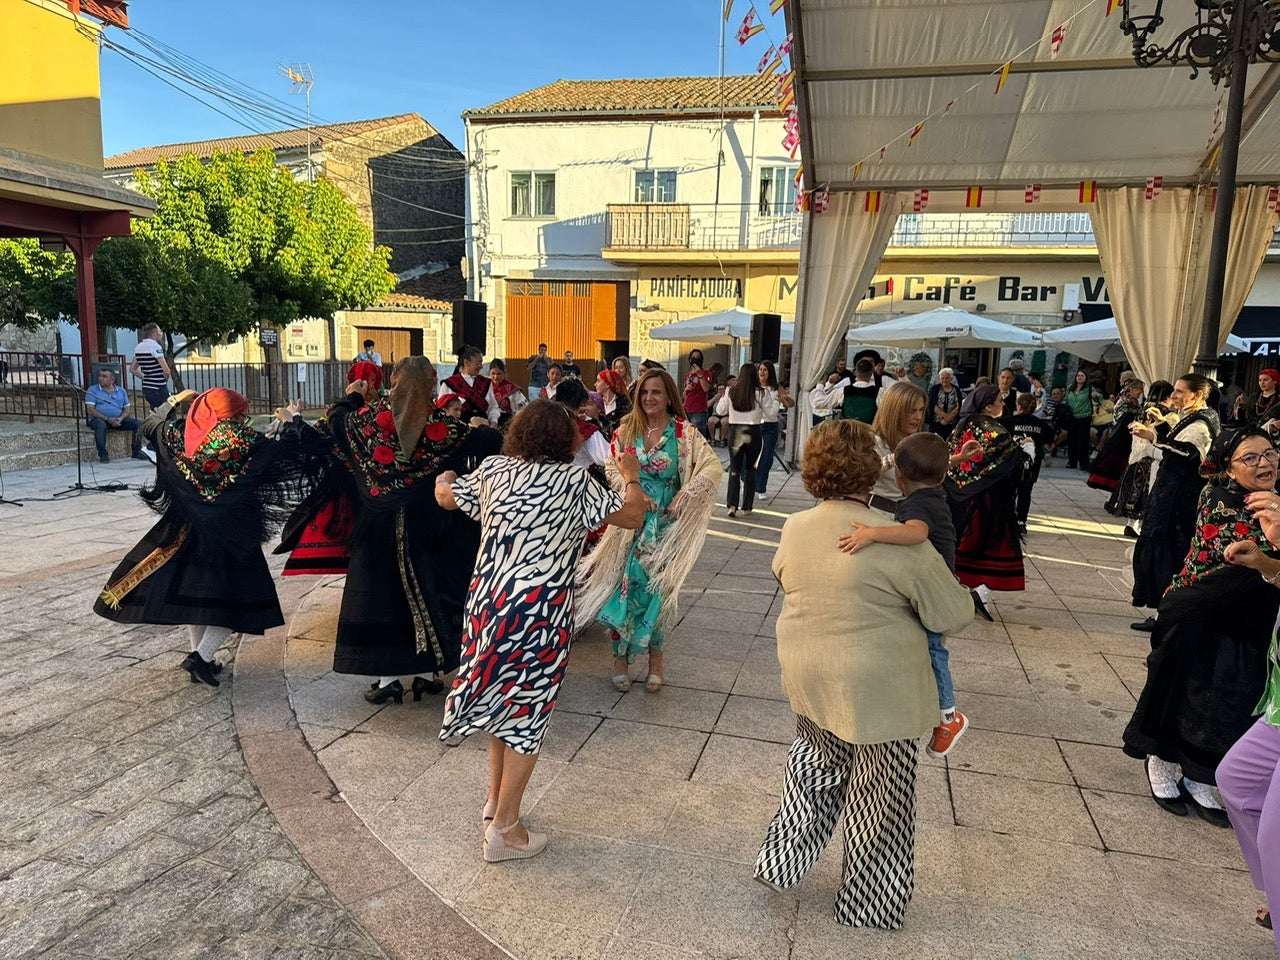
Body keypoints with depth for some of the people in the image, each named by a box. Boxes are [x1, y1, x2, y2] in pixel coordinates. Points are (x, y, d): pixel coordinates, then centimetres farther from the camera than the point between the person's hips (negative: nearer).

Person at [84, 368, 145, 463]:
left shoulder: (121, 391, 15)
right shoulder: (92, 390, 3)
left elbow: (126, 409, 12)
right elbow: (90, 410, -6)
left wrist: (120, 419, -11)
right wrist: (107, 419, -18)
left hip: (118, 420, 4)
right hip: (99, 419, -4)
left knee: (138, 424, -17)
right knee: (100, 425, -39)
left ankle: (136, 452, -10)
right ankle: (103, 454, -31)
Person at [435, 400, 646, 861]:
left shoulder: (492, 471, 3)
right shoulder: (574, 482, -8)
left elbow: (444, 496, 21)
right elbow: (633, 517, -2)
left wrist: (444, 477, 44)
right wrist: (631, 477, 16)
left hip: (487, 602, 5)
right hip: (539, 613, -5)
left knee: (503, 697, 23)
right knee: (526, 709, 8)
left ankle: (495, 800, 39)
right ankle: (504, 829, 19)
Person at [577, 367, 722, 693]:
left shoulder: (684, 433, -5)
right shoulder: (626, 430, 3)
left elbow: (714, 466, -11)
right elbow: (612, 469, 2)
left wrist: (687, 492, -22)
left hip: (666, 524, -1)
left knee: (659, 587, 2)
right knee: (626, 583, 0)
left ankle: (655, 657, 21)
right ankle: (621, 657, 16)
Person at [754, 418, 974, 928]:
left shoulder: (794, 528, -5)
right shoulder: (896, 541, -22)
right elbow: (954, 615, -14)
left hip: (808, 683, 5)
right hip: (879, 691, -5)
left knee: (817, 762, 29)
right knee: (877, 798, 15)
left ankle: (780, 860, 36)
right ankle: (867, 906, 33)